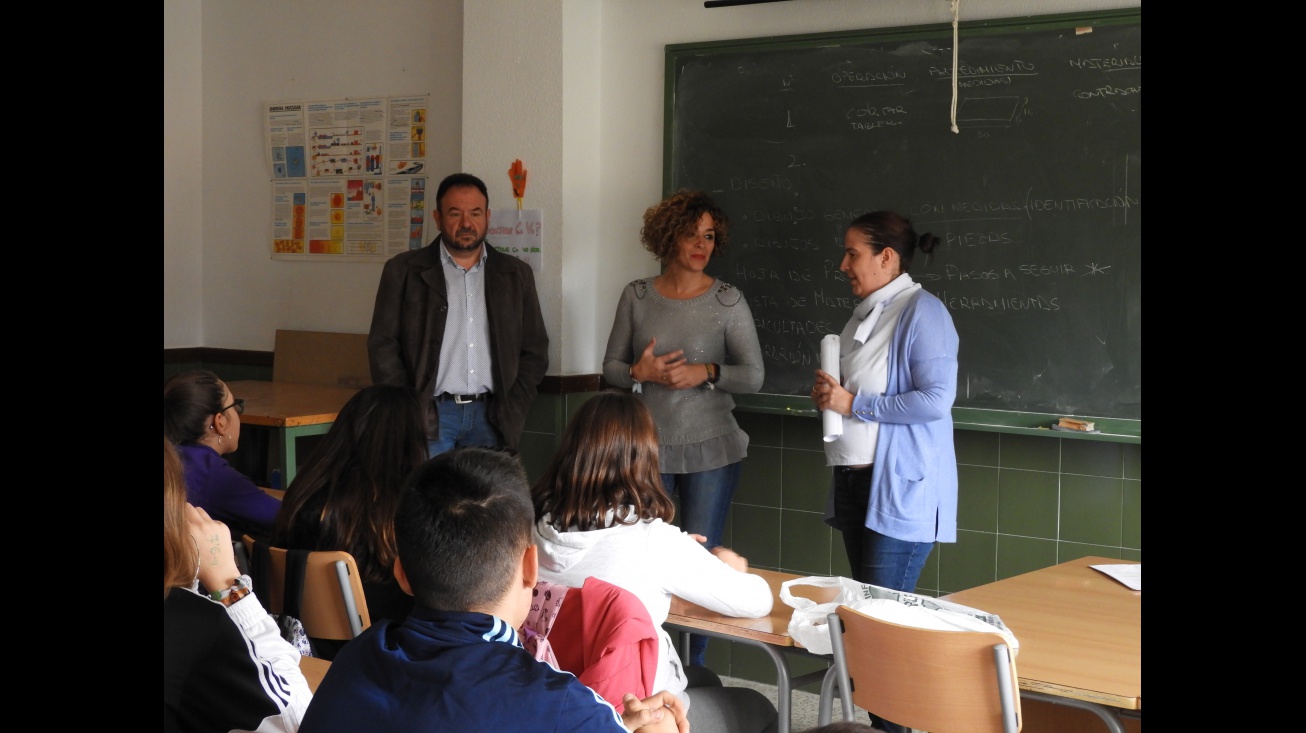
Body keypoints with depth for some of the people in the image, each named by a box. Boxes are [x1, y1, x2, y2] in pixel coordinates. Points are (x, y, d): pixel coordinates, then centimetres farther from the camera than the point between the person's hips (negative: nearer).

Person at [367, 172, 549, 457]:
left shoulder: (516, 274, 12)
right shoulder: (403, 271, 6)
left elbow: (535, 351, 13)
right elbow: (383, 346, 3)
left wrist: (512, 411, 1)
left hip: (491, 417, 2)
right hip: (429, 415, -2)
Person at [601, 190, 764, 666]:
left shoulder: (728, 301, -1)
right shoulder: (637, 296, 4)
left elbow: (753, 375, -3)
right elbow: (611, 367, 7)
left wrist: (707, 372, -20)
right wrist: (641, 372, -14)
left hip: (710, 450, -1)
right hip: (646, 448, 1)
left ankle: (696, 668, 15)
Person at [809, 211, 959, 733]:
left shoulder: (921, 312, -12)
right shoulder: (864, 315, 15)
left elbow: (936, 398, -21)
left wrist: (854, 404, -17)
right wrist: (828, 394, 6)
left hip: (901, 488, -9)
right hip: (855, 482, 9)